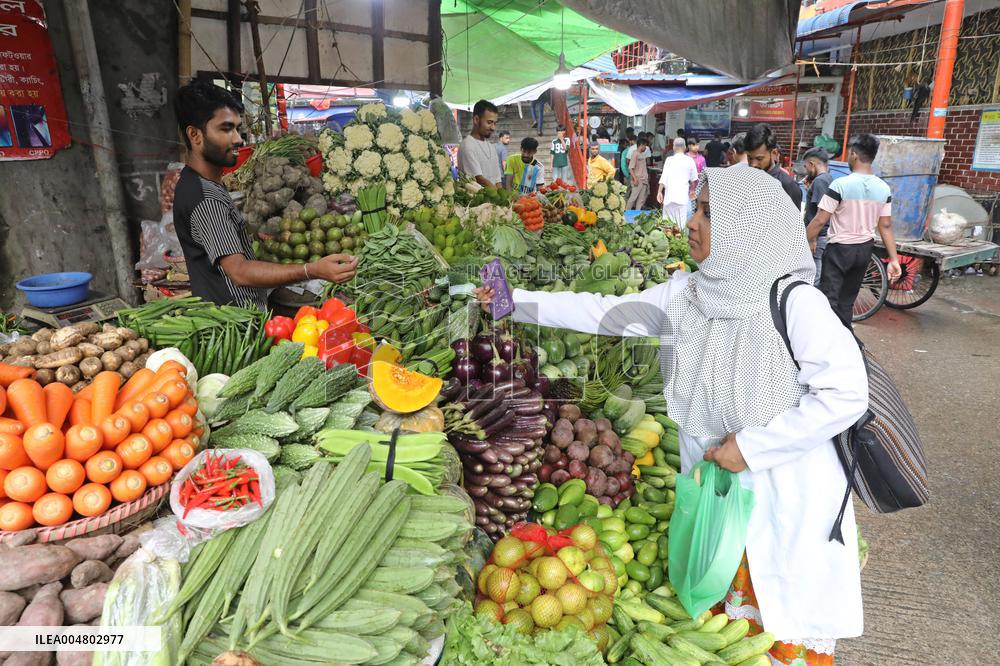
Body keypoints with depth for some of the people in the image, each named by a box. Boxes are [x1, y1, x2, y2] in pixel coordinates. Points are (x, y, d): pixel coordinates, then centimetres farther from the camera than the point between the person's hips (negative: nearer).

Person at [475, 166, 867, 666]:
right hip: (711, 484, 5)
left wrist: (753, 445, -20)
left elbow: (847, 395, -19)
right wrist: (515, 301, -6)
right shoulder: (685, 294, -6)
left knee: (785, 624, 15)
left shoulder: (794, 303, -21)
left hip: (786, 495, -5)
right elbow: (605, 313, -3)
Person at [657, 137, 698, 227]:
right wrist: (692, 190, 30)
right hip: (683, 196, 0)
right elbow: (694, 179, 14)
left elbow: (664, 177, -6)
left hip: (669, 195, 0)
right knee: (681, 222, 1)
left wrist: (659, 192, 0)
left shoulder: (669, 160, -1)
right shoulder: (690, 160, 4)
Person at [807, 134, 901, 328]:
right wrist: (893, 259, 6)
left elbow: (820, 220, -16)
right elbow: (885, 227, 1)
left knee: (829, 299, -1)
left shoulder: (840, 184, -17)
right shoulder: (884, 189, 0)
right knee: (847, 300, 17)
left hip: (839, 249, -6)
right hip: (865, 249, 6)